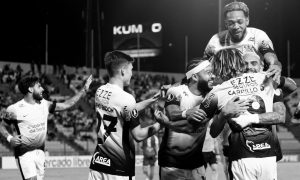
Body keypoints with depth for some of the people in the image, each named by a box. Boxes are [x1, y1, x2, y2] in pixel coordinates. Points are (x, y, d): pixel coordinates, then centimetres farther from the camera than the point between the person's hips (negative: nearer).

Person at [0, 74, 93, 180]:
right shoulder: (14, 109, -9)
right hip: (24, 153, -6)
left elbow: (67, 104, 9)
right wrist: (9, 138, -15)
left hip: (40, 151, 6)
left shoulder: (44, 104, 5)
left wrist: (84, 90, 6)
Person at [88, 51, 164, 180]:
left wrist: (152, 99, 19)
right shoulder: (125, 98, -16)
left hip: (98, 161, 7)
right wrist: (158, 125, 2)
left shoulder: (100, 92, 6)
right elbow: (138, 135, -13)